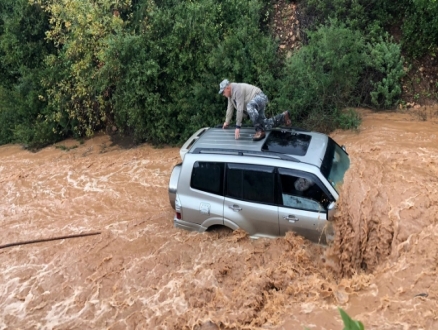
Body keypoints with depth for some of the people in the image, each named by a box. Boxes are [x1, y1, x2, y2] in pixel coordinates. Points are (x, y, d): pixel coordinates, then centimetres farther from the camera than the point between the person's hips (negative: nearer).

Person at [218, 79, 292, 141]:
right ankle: (283, 116, 26)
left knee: (249, 106, -43)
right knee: (265, 125, 7)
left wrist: (238, 127, -27)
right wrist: (227, 122, 24)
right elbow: (230, 108, 18)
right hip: (256, 102, 11)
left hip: (259, 97, -11)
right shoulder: (230, 94, 6)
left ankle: (260, 131, -39)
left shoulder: (237, 89, -24)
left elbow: (240, 109, -28)